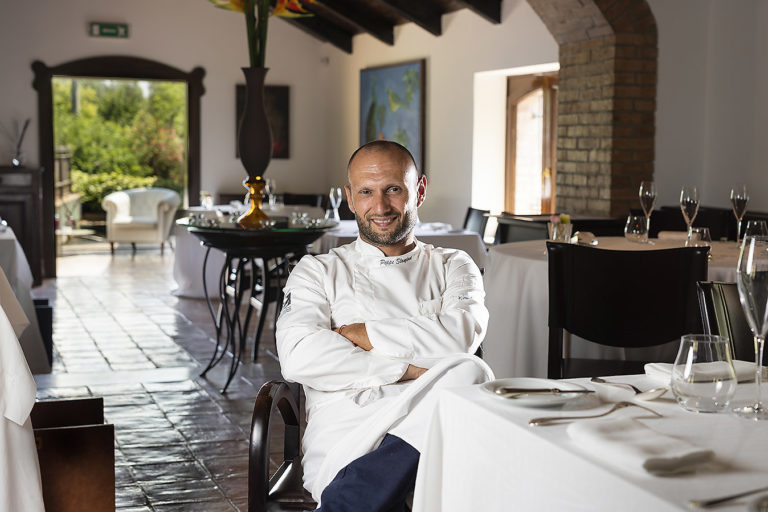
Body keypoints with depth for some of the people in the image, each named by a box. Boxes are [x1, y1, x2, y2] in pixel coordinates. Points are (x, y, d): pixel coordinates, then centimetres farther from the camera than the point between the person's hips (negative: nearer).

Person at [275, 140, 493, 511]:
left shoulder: (453, 267, 22)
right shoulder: (319, 271, 18)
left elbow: (462, 336, -2)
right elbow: (298, 357, -2)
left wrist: (359, 334, 0)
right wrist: (408, 369, -7)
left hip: (430, 426, 3)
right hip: (342, 430, -3)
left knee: (470, 373, -34)